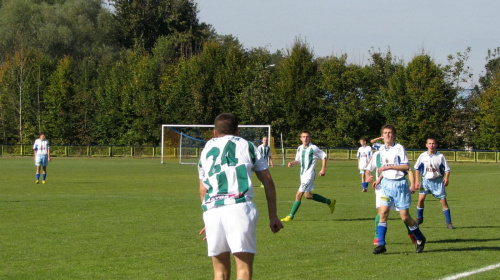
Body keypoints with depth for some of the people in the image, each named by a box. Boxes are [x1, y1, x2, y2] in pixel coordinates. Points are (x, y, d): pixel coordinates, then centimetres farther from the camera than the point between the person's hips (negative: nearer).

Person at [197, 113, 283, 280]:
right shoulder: (247, 146, 18)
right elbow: (268, 181, 15)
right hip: (239, 207, -3)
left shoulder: (206, 150, 26)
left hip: (211, 210, 3)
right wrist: (273, 216, 18)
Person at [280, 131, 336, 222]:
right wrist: (292, 163, -2)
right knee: (308, 195, 17)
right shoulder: (300, 148, 7)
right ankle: (330, 202, 32)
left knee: (299, 195, -10)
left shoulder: (313, 148, -12)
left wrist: (323, 170, -8)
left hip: (309, 175, -8)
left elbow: (324, 157, -3)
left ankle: (291, 216, -3)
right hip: (303, 174, 8)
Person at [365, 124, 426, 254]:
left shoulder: (399, 148, -9)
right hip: (386, 184, 5)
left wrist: (389, 167, -22)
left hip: (400, 184, -5)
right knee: (383, 213, -9)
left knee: (405, 216, -1)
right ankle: (381, 244, -8)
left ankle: (420, 239, 21)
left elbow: (406, 166, -17)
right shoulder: (381, 150, 10)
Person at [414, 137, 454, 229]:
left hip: (438, 181, -2)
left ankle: (448, 223, 2)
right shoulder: (423, 156, -4)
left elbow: (447, 169, -3)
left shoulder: (440, 156, -9)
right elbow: (417, 168, 8)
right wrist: (417, 181, 3)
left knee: (443, 201, -5)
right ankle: (419, 219, 14)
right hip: (426, 180, 2)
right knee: (421, 199, -7)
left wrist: (446, 178, -21)